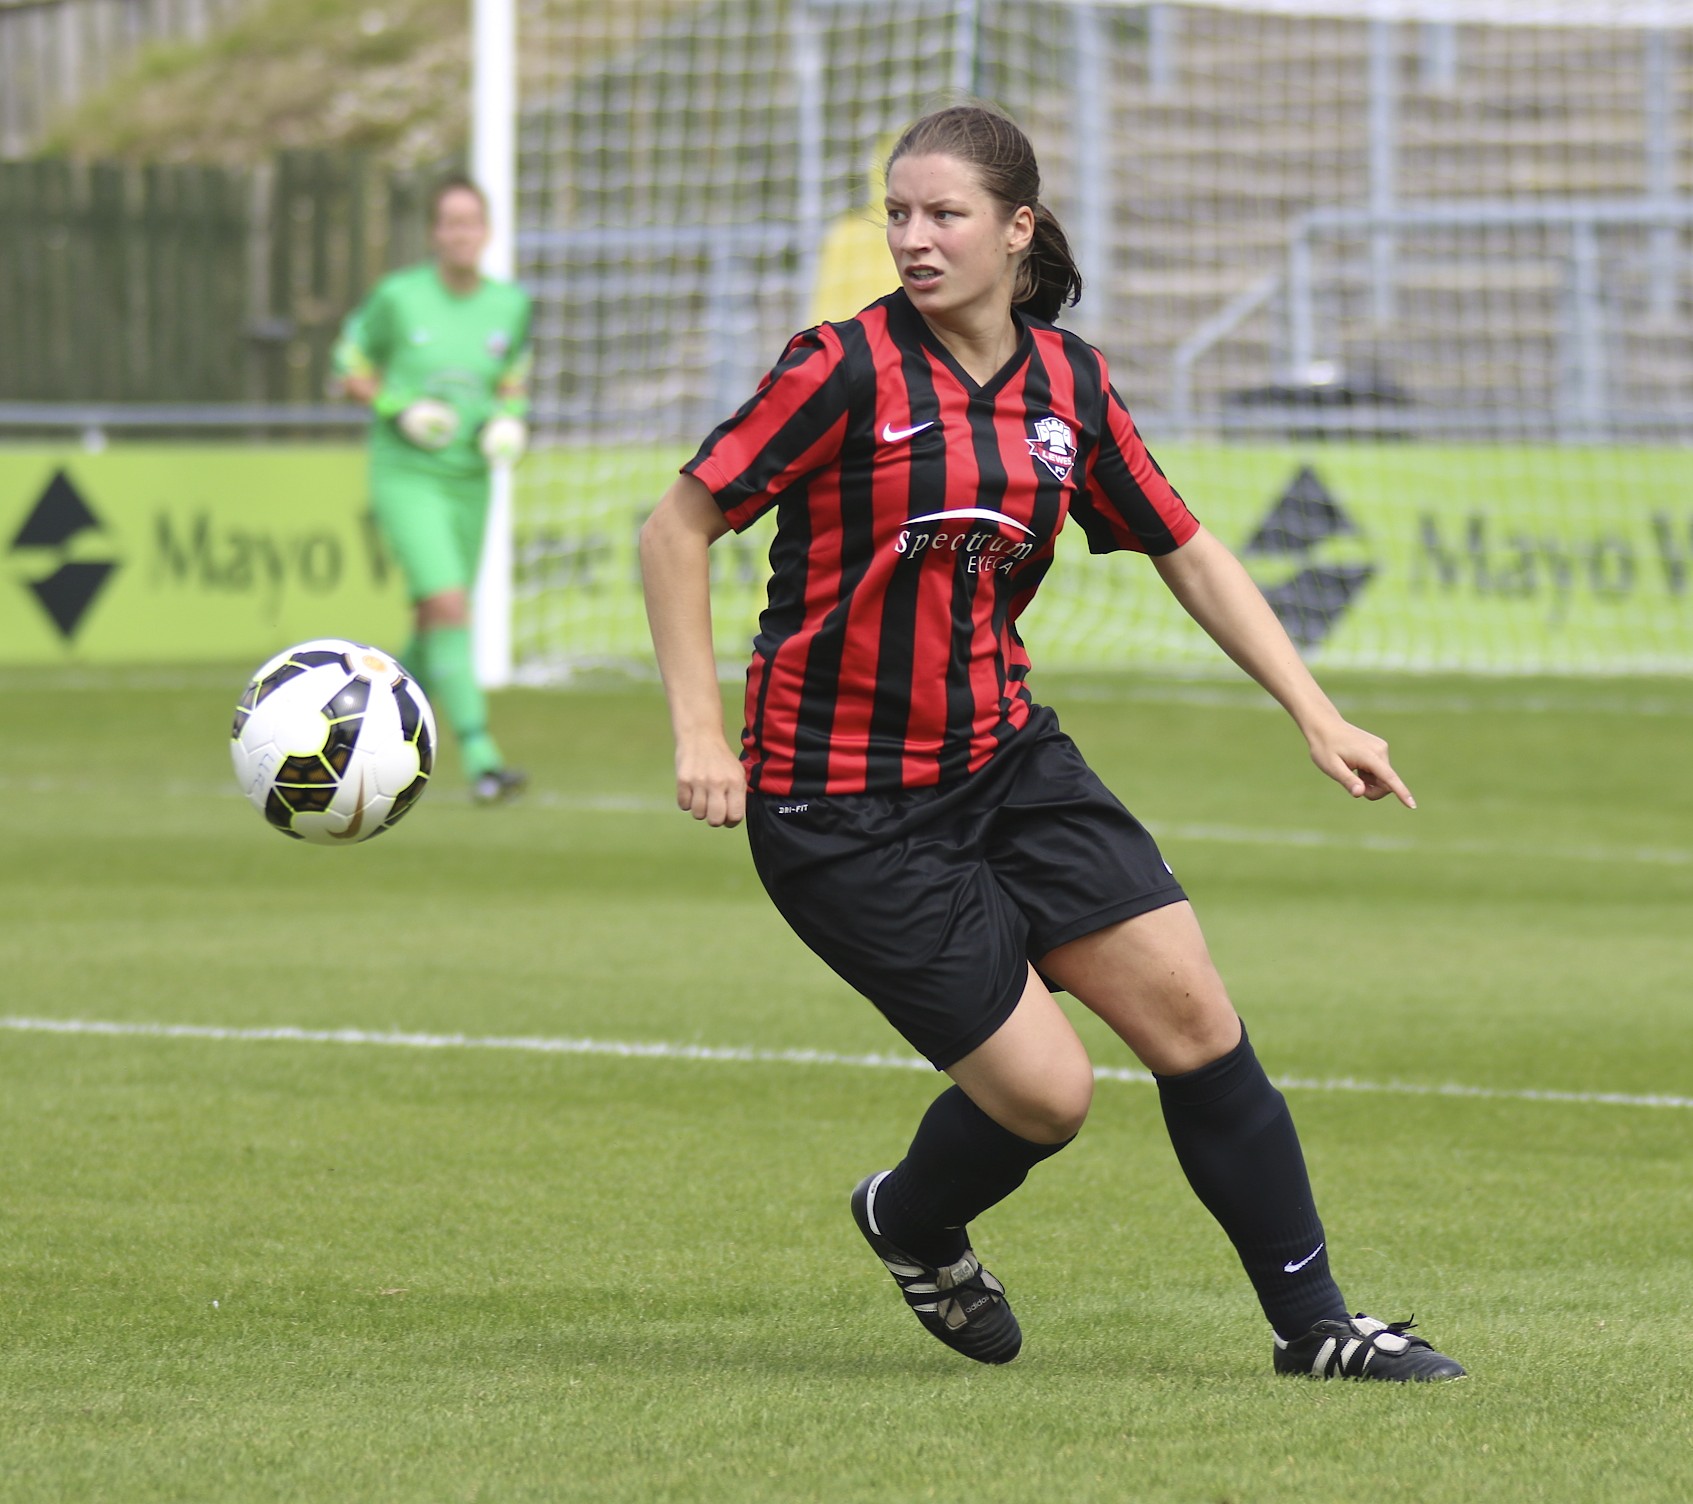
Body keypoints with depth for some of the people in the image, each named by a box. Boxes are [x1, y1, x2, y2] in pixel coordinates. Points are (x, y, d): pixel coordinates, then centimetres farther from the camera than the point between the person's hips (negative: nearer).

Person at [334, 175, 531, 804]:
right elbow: (350, 369, 1)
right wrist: (400, 409, -15)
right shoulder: (397, 297, -10)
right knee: (450, 606, -21)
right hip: (404, 475, -5)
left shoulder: (510, 305, 2)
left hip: (469, 481, 5)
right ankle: (480, 758, -27)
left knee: (433, 625, 13)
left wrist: (509, 424, -4)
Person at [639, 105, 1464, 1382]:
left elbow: (1188, 552, 12)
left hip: (1007, 758, 5)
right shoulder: (848, 369, -14)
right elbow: (677, 530, -9)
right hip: (843, 800, -5)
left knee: (1193, 1015, -4)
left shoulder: (1067, 382, 3)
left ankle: (1312, 1324, 9)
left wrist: (1317, 715, 5)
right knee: (1044, 1092, -7)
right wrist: (700, 732, -15)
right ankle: (913, 1226, 27)